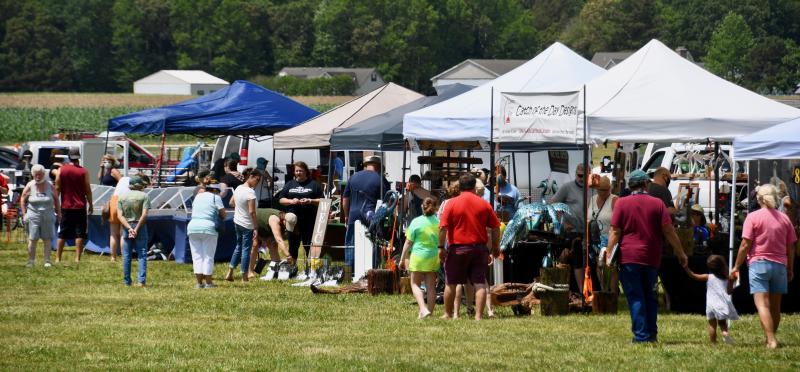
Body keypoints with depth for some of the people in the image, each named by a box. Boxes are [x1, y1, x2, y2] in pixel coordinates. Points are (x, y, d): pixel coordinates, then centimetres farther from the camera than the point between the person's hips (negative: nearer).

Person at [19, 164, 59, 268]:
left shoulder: (49, 185, 5)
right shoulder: (29, 186, 0)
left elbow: (56, 199, 13)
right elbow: (23, 200, 6)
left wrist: (58, 213, 11)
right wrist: (24, 213, -1)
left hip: (48, 216, 2)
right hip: (33, 216, -2)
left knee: (47, 239, 3)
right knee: (32, 239, -4)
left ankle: (47, 261, 8)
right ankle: (31, 261, 1)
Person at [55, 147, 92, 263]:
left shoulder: (61, 170, -1)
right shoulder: (83, 171, -5)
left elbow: (57, 188, 1)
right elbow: (88, 189, -2)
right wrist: (90, 204, 8)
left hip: (66, 207, 2)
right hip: (80, 207, -2)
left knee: (62, 234, 9)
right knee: (79, 233, 1)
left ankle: (58, 258, 9)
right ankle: (77, 258, -4)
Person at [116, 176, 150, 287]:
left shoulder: (122, 197, 7)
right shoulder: (144, 196, -3)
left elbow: (120, 215, -3)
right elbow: (144, 215, -13)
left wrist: (129, 228, -10)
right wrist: (136, 229, -11)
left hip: (127, 227, 3)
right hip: (140, 227, -3)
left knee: (126, 256, 8)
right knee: (142, 255, 0)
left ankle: (127, 281, 9)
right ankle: (142, 280, -10)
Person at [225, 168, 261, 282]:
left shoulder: (238, 188, 3)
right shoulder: (250, 192, -21)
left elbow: (231, 203, 18)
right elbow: (252, 212, -22)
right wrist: (255, 228, -17)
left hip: (237, 222, 8)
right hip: (247, 225, -8)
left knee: (238, 247, 20)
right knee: (246, 249, 2)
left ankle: (230, 273, 20)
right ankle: (245, 277, 7)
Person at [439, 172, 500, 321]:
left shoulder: (452, 203, -5)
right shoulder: (484, 204, 2)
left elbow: (443, 227, -11)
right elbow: (496, 227, 5)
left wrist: (441, 247, -5)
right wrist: (496, 247, 17)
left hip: (458, 248, -2)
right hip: (479, 247, 2)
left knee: (450, 283, 11)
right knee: (480, 283, 2)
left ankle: (448, 314, 20)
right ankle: (478, 315, -5)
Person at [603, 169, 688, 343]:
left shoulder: (622, 203, -1)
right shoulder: (657, 204, 3)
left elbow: (615, 231, -6)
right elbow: (669, 231, 1)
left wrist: (609, 253, -3)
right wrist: (680, 252, 9)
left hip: (629, 257, -2)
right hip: (652, 258, 2)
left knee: (635, 298, 0)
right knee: (650, 296, 16)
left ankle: (641, 335, -5)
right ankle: (652, 333, 15)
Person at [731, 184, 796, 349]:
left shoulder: (753, 217, -4)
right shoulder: (784, 219, 7)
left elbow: (745, 245, -8)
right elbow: (791, 247, 10)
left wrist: (736, 267, 0)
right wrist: (790, 269, 21)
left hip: (758, 263, -4)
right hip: (780, 265, 4)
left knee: (762, 304, -10)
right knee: (775, 306, 15)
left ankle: (771, 340, -23)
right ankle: (771, 339, 24)